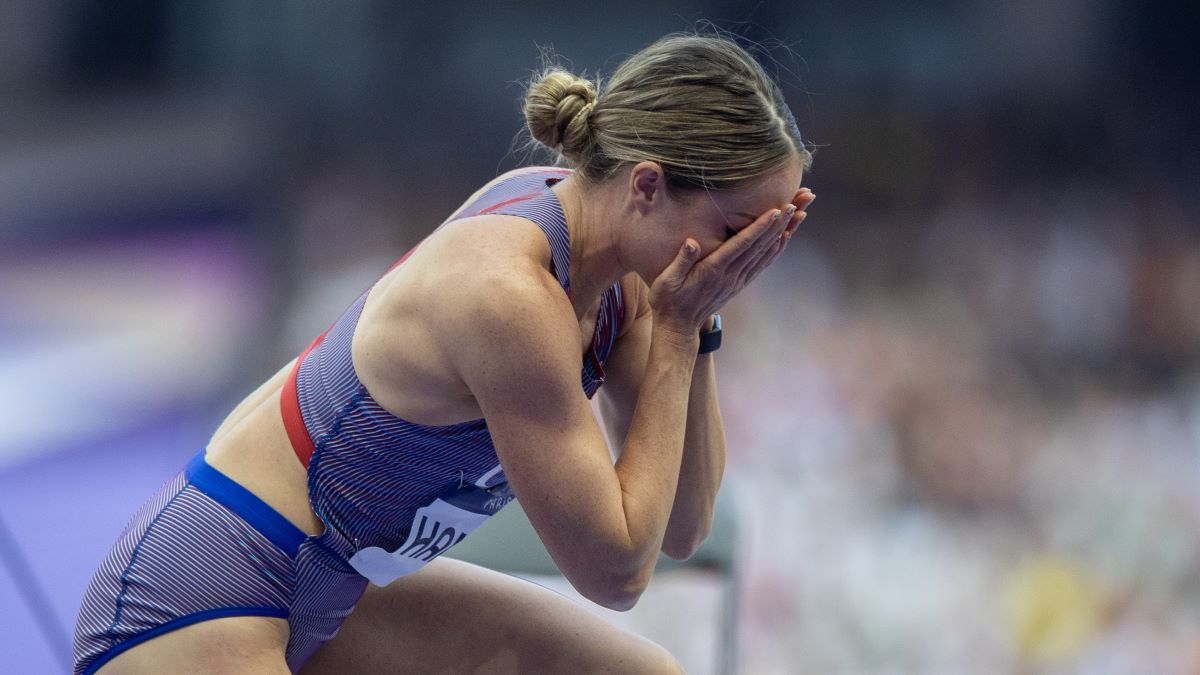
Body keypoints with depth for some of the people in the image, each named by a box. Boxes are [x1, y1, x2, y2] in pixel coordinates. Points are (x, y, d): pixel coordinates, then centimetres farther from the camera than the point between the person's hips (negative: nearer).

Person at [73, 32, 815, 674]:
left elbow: (682, 529, 3)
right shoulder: (508, 293, -27)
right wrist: (674, 327, -18)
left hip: (324, 591, 10)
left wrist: (696, 325, -9)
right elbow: (615, 569, -19)